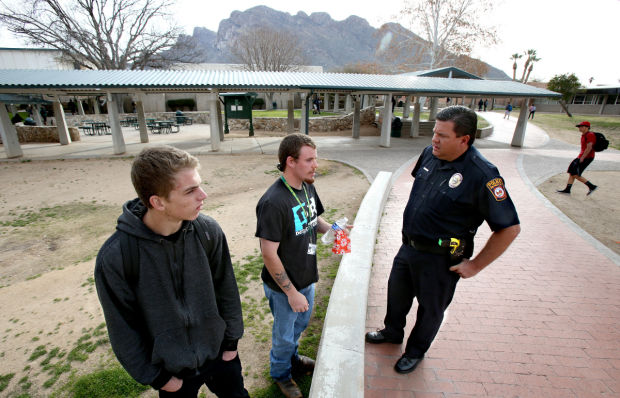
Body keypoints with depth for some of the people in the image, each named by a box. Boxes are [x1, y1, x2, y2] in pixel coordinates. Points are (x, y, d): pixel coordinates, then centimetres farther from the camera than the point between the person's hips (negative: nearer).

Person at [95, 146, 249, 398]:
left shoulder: (208, 230, -19)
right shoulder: (114, 256, -24)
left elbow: (226, 289, -6)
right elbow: (123, 329, -11)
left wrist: (231, 341, 2)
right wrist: (156, 378, -3)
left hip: (219, 354, 2)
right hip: (171, 370, -2)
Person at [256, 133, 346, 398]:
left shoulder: (307, 187, -6)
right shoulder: (273, 202, -31)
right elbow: (269, 254, -27)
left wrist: (331, 229, -10)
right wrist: (291, 293, -20)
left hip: (306, 277, 7)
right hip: (283, 287, -7)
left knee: (301, 324, 30)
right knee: (284, 334, 19)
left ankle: (292, 358, 61)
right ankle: (280, 373, 51)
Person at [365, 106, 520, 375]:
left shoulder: (482, 175, -25)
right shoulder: (430, 154, -6)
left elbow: (509, 228, -19)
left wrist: (475, 265, -15)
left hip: (439, 259, -6)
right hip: (409, 245, 7)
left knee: (430, 308, 18)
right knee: (397, 292, 25)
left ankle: (416, 351, 45)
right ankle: (393, 331, 53)